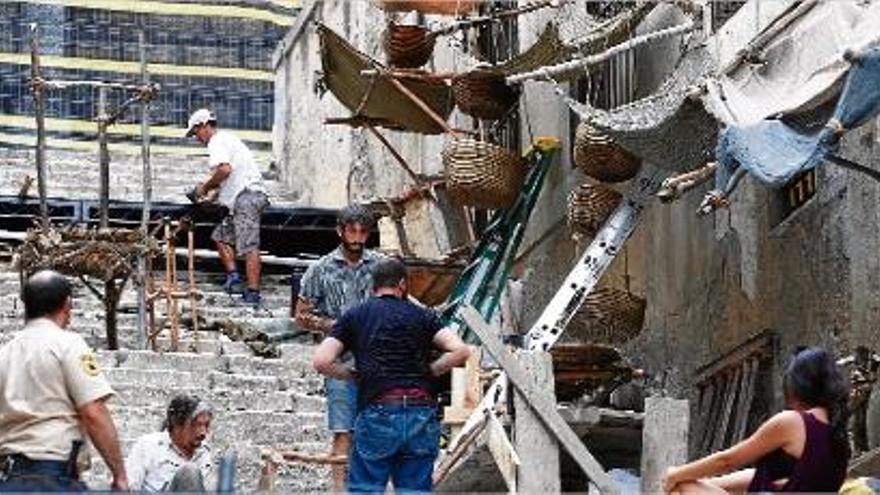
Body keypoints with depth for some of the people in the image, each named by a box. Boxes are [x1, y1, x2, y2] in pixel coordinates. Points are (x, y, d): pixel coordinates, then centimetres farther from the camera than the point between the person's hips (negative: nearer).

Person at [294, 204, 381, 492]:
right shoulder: (322, 270, 2)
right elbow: (301, 316, 6)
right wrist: (331, 325, -9)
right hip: (341, 362, -2)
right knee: (343, 433, -5)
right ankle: (341, 490, -4)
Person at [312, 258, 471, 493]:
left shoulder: (354, 317, 10)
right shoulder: (422, 316, 11)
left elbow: (321, 361, -2)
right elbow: (461, 350, -3)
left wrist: (352, 375, 15)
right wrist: (429, 371, 11)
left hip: (377, 414, -1)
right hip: (422, 417, 1)